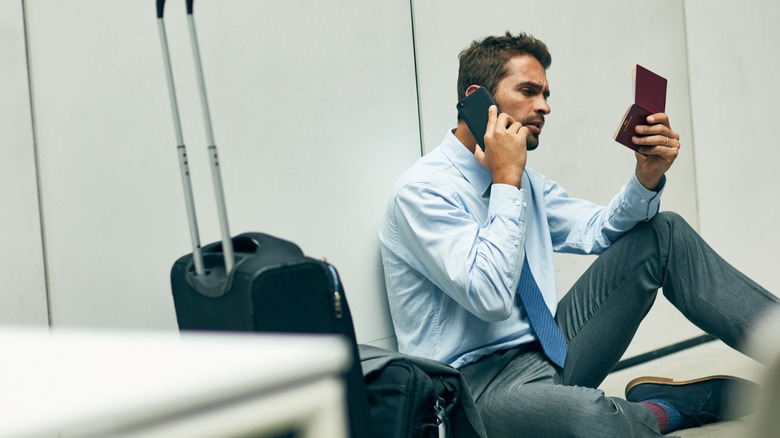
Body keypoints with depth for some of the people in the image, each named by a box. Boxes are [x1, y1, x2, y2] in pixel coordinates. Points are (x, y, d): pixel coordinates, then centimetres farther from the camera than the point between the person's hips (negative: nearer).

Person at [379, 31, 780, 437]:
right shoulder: (423, 190, -15)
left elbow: (597, 230, 12)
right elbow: (491, 297, -26)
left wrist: (647, 176, -7)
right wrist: (506, 180, -22)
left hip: (551, 352, 8)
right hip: (481, 382, -8)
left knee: (664, 234, 0)